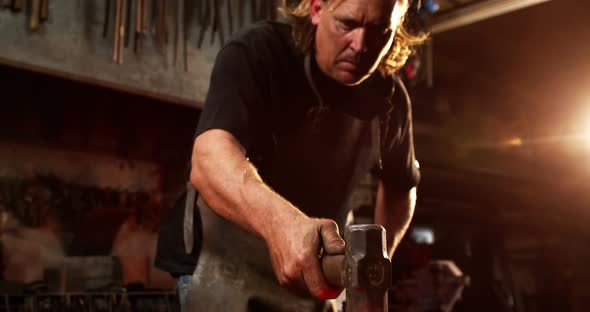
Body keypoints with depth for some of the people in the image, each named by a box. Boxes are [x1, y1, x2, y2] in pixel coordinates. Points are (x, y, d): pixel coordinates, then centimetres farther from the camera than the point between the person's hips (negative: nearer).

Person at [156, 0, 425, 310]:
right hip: (227, 253, -4)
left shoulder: (389, 97, -8)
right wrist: (280, 221, -60)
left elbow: (401, 186, 11)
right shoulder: (256, 52, -23)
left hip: (316, 266, 5)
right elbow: (209, 158, -41)